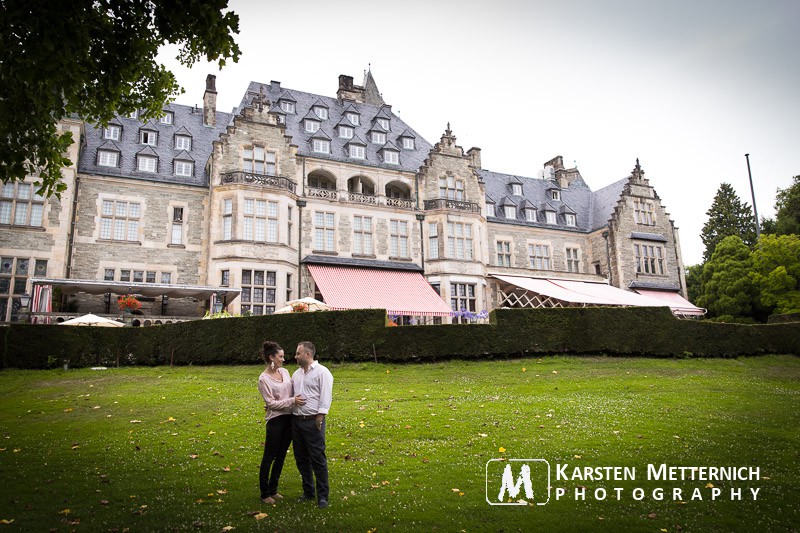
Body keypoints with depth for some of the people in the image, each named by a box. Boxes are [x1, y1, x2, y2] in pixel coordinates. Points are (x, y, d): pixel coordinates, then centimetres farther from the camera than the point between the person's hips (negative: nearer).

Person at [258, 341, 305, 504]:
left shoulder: (284, 371, 7)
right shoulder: (263, 379, -12)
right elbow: (271, 403, -14)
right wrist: (292, 401, -20)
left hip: (289, 418, 6)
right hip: (275, 420, -6)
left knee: (281, 457, 15)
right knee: (269, 458, 5)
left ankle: (273, 490, 28)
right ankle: (265, 493, 18)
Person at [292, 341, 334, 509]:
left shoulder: (322, 372, -8)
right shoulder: (296, 373, 14)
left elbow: (325, 397, -13)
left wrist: (319, 418, -17)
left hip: (313, 421, -7)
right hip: (296, 420, 7)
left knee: (318, 459, -2)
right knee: (301, 459, 14)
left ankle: (322, 496, 9)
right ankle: (308, 492, 28)